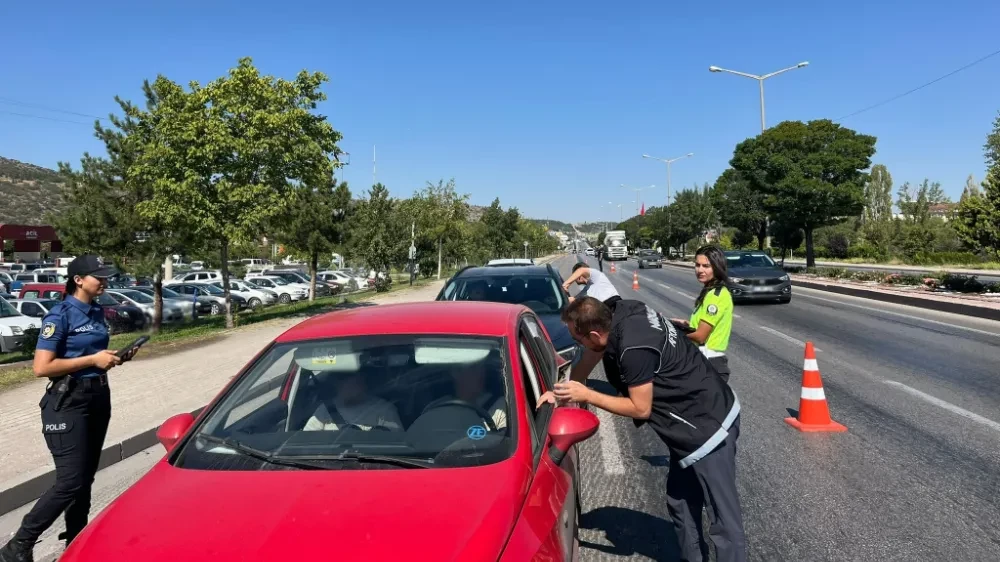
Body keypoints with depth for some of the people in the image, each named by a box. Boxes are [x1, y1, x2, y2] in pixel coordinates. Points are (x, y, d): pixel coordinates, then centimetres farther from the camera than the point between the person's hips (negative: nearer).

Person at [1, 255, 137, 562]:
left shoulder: (97, 312, 9)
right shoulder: (60, 315, -14)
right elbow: (41, 367, -20)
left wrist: (113, 357, 4)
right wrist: (92, 360, -20)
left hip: (98, 396, 8)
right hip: (68, 402, -8)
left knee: (86, 477, 14)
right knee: (70, 482, -8)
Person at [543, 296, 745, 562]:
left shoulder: (634, 348, -31)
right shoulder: (620, 313, -4)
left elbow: (641, 409, -19)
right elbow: (588, 361, 11)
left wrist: (586, 395, -16)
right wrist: (559, 391, 4)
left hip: (710, 426, -10)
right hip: (696, 422, 10)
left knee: (724, 517, -1)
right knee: (680, 502, 19)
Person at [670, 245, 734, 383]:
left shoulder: (715, 296, -18)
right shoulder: (711, 292, 12)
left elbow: (700, 336, -19)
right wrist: (686, 324, 4)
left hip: (709, 364, -10)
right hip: (707, 361, 10)